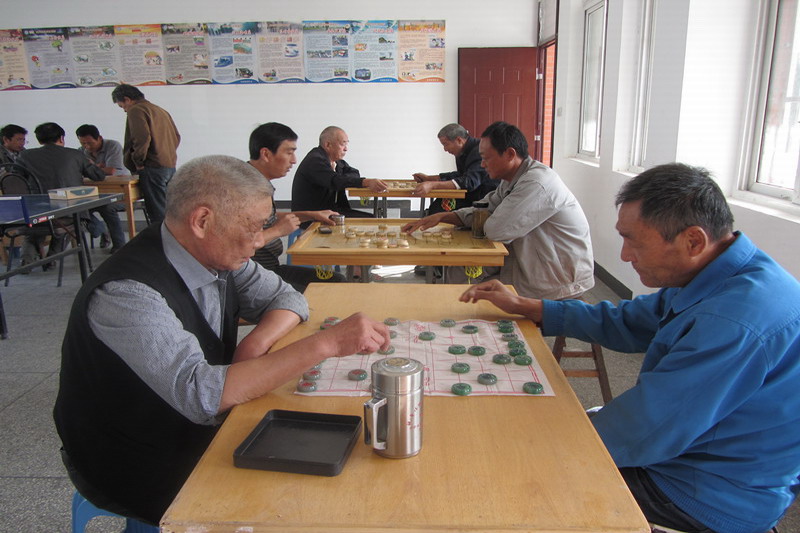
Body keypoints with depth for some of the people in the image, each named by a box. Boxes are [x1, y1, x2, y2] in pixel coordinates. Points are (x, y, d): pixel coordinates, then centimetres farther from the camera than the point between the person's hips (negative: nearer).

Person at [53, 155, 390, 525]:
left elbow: (287, 299, 4)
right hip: (135, 471, -6)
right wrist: (325, 344, -38)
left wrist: (255, 344, -18)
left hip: (200, 431, 7)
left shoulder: (216, 254, -6)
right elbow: (201, 395, -38)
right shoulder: (128, 293, -29)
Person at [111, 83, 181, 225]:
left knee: (157, 214, -8)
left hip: (153, 168, -9)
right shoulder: (160, 110, 20)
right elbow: (176, 137, 21)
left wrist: (138, 162, -10)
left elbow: (142, 138, -19)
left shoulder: (136, 110, -6)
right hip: (170, 165, 9)